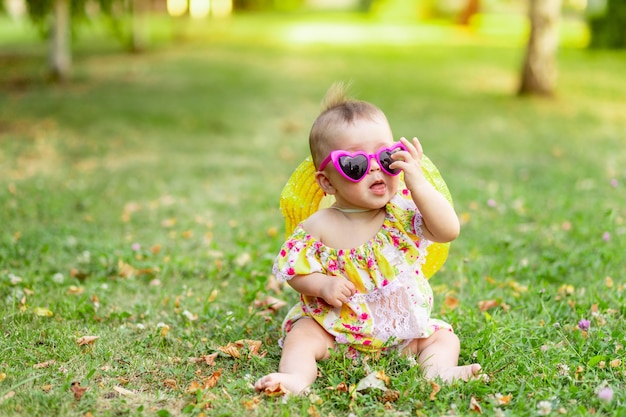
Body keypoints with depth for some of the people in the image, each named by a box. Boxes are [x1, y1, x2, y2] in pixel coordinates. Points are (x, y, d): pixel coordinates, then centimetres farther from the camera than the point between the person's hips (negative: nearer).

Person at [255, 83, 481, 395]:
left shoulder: (404, 212, -8)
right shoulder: (319, 227, -9)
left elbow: (449, 230, -22)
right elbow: (295, 271, -2)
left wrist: (417, 184, -28)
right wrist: (323, 285, -23)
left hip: (405, 326, 2)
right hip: (335, 325, -1)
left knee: (444, 337, -12)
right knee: (302, 335, -22)